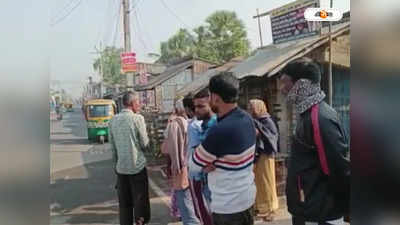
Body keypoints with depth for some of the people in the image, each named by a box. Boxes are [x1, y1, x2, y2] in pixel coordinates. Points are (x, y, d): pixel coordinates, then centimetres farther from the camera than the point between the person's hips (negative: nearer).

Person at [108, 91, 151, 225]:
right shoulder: (138, 118, -12)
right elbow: (145, 144, -9)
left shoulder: (113, 120, 4)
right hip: (137, 166, -5)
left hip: (121, 167, 5)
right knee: (140, 201, 7)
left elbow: (112, 146, 9)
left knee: (124, 202, 14)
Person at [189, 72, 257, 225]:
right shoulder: (247, 118, -1)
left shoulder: (220, 130, -29)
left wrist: (207, 164, 2)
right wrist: (215, 163, -12)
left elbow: (193, 165, -15)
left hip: (228, 205, -8)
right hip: (247, 197, 8)